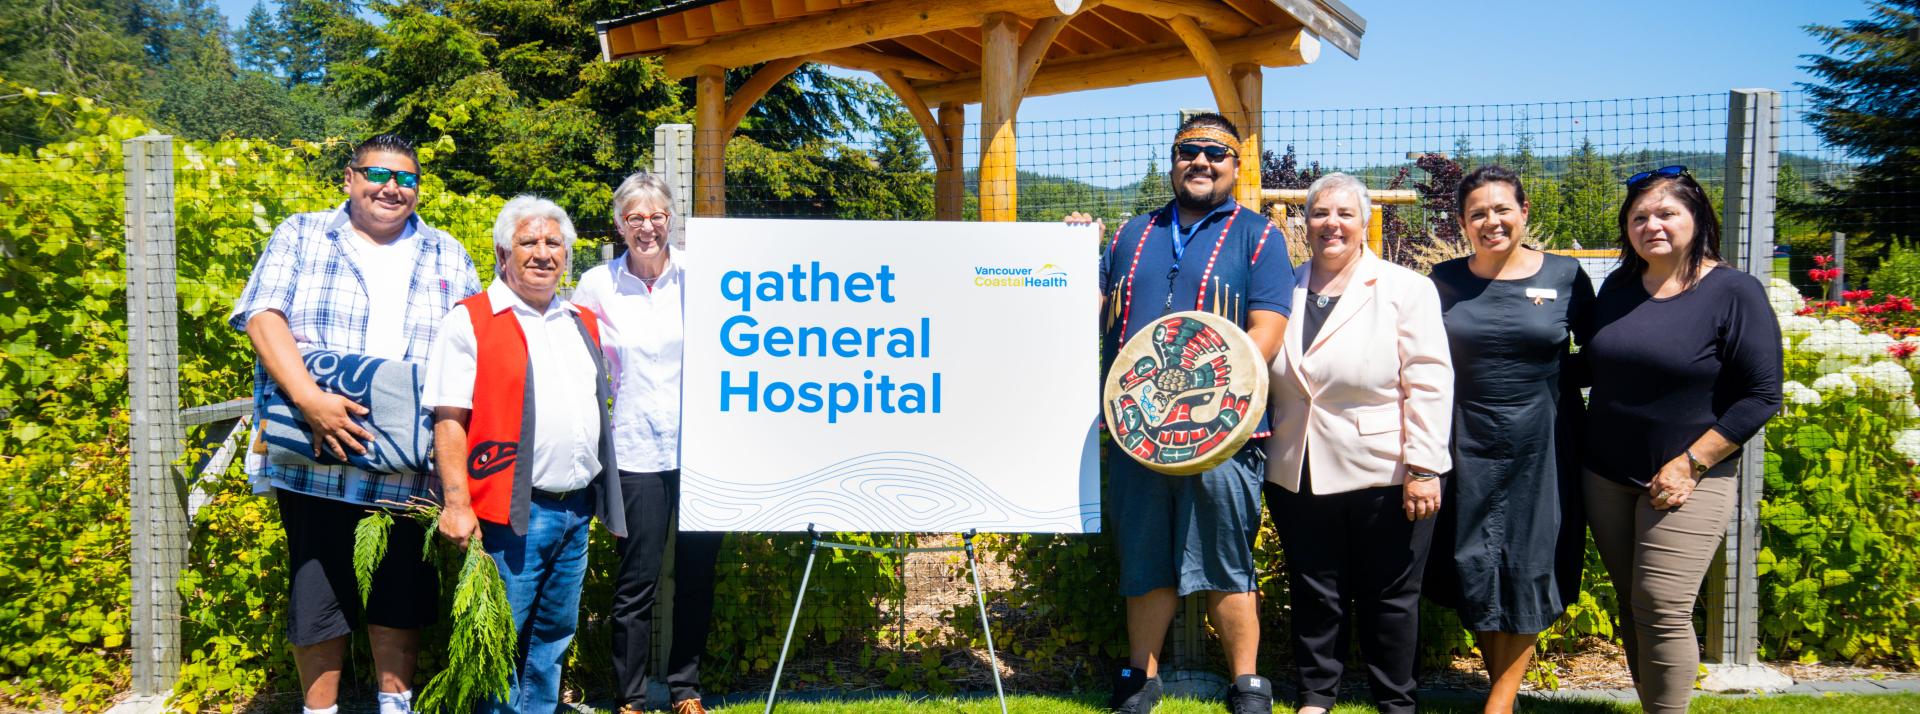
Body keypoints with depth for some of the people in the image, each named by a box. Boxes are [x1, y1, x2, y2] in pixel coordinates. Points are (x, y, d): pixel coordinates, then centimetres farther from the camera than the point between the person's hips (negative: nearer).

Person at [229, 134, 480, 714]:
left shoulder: (447, 257, 12)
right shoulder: (302, 236, 6)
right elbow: (263, 316, -7)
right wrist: (309, 398, -22)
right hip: (314, 460, -1)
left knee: (400, 591, 8)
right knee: (317, 590, 5)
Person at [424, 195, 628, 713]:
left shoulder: (582, 323, 16)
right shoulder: (471, 321, -3)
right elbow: (449, 419, -9)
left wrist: (598, 496, 19)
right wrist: (457, 504, -17)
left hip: (577, 510, 6)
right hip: (510, 512, -6)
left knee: (554, 633, 15)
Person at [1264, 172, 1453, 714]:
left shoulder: (1405, 289, -2)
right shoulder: (1285, 290, 8)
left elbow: (1429, 384, -8)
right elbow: (1264, 378, 16)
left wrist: (1423, 468, -13)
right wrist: (1265, 458, 8)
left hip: (1384, 474, -3)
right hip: (1299, 474, 3)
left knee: (1389, 597, 9)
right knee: (1314, 594, 12)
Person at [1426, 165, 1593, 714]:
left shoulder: (1565, 275, -2)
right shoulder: (1445, 281, 2)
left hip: (1541, 447, -1)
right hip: (1468, 444, 2)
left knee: (1528, 569, 4)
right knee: (1473, 567, 7)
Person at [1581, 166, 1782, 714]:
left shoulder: (1734, 293, -8)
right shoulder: (1617, 288, 8)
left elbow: (1761, 396, -11)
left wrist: (1690, 464, -15)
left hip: (1684, 482, -5)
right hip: (1606, 477, 5)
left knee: (1663, 610, -9)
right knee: (1631, 605, 11)